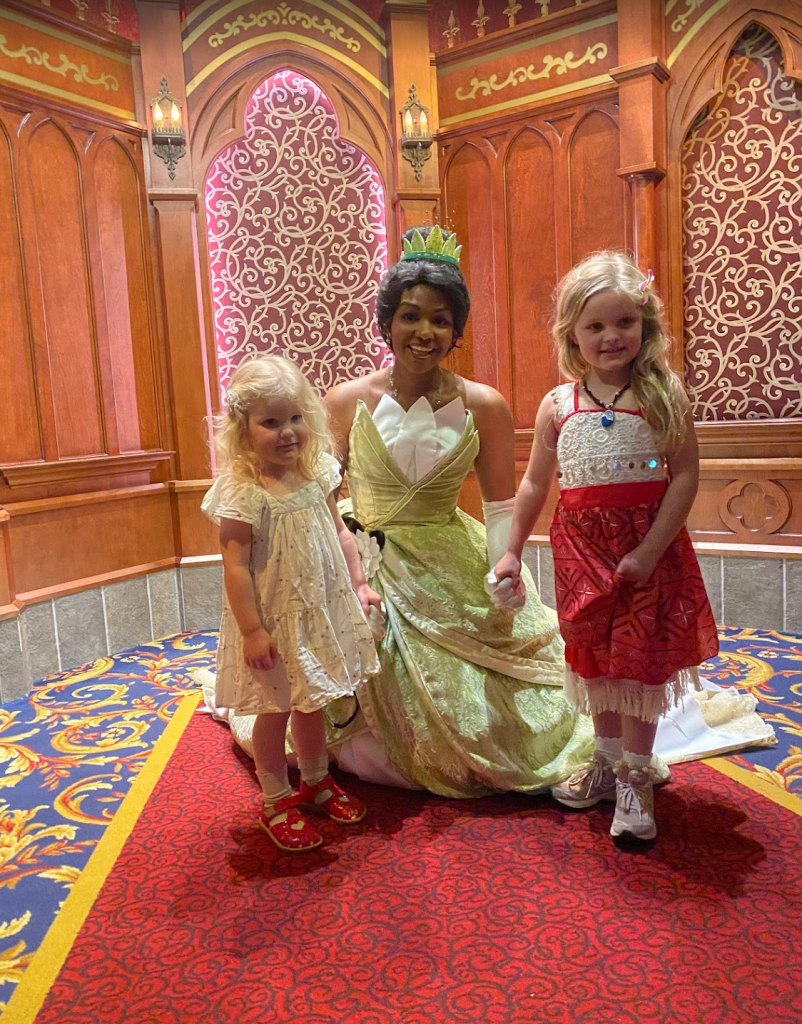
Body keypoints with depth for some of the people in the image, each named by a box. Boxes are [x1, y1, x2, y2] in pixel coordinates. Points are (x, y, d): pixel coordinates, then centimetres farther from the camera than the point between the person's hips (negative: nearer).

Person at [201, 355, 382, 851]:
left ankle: (318, 781, 43)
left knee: (312, 703, 22)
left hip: (321, 612, 6)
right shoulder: (241, 492, -21)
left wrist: (359, 583, 6)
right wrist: (251, 629, -20)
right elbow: (236, 566, -20)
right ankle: (277, 801, 32)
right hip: (272, 621, -5)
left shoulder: (317, 474, -2)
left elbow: (340, 534, 9)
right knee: (275, 710, 11)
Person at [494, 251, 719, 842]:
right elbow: (534, 483, 8)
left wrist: (649, 550, -16)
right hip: (581, 543, 3)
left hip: (648, 542, -3)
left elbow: (685, 476, -10)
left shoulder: (664, 394, -7)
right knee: (594, 655, 14)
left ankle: (635, 776, 22)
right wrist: (513, 551, 10)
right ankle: (607, 759, 34)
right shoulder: (558, 405, 0)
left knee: (641, 656, 5)